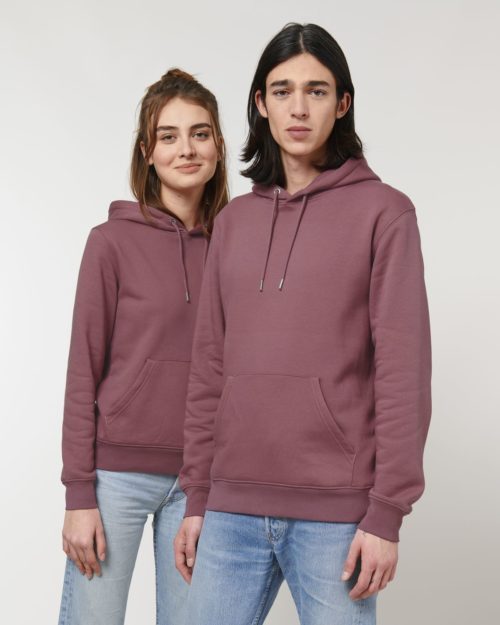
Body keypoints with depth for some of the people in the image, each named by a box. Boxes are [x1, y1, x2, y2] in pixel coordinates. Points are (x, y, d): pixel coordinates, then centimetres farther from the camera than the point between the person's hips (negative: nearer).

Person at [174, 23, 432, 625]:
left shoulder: (383, 211, -2)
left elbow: (403, 371, -7)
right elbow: (209, 369, 11)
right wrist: (197, 497, 9)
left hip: (335, 515, -4)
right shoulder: (232, 221, 11)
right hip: (232, 508, 4)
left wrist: (386, 513, -10)